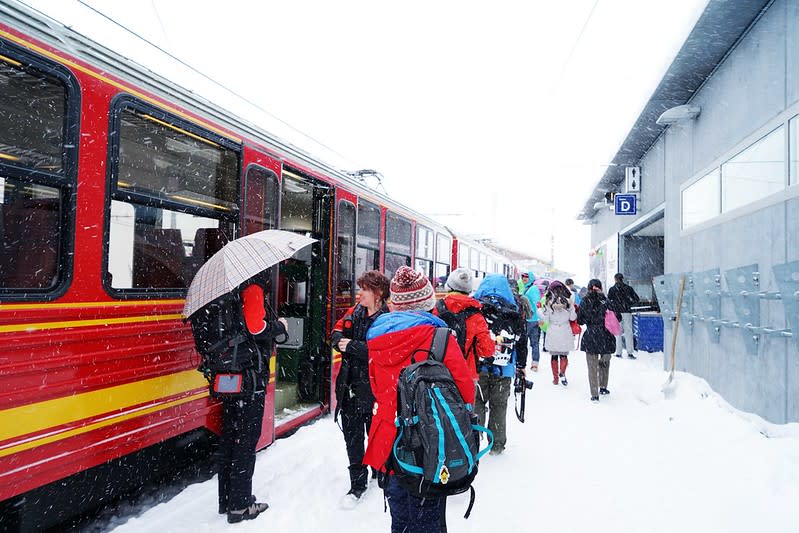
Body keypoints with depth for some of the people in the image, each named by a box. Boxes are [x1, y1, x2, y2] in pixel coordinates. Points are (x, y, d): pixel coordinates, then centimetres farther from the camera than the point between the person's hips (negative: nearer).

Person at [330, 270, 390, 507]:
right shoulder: (355, 312, 5)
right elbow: (337, 332, 9)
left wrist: (352, 346, -20)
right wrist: (341, 340, -13)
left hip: (374, 389, -5)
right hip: (350, 386, 6)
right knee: (352, 438, 12)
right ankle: (357, 485, 25)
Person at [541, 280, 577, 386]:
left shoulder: (548, 303, -7)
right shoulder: (568, 302, -6)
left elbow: (546, 319, -4)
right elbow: (573, 318, -1)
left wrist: (542, 310, 2)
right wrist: (572, 307, 5)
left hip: (552, 333, 0)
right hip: (565, 332, 1)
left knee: (554, 356, 11)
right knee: (564, 355, 13)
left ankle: (555, 378, 13)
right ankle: (562, 372, -10)